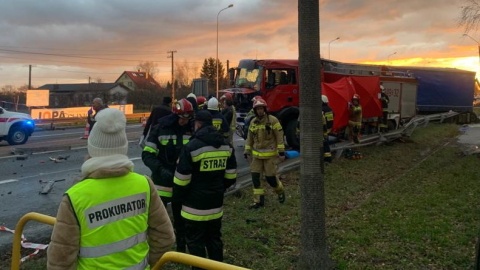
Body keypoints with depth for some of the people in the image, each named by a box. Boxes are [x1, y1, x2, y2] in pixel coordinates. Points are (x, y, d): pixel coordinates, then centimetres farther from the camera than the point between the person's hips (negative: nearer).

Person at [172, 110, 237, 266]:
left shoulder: (191, 147, -17)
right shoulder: (226, 146, 3)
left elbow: (182, 180, -14)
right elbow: (231, 177, 9)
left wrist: (178, 198, 2)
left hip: (195, 205, -6)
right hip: (216, 203, 6)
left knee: (195, 242, 6)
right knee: (214, 239, 20)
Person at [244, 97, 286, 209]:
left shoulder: (272, 120, -9)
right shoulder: (253, 122, 6)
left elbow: (280, 137, -9)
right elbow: (249, 138, 13)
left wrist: (281, 152, -11)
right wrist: (247, 152, 9)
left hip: (270, 154, -5)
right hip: (256, 154, 5)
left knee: (270, 177, -1)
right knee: (255, 176, -1)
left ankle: (280, 191, 29)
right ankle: (259, 200, 10)